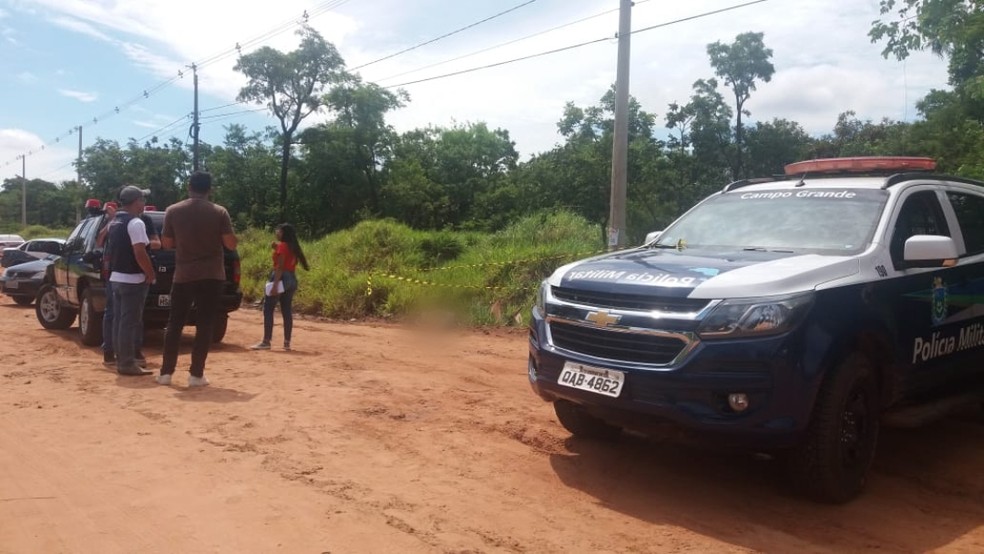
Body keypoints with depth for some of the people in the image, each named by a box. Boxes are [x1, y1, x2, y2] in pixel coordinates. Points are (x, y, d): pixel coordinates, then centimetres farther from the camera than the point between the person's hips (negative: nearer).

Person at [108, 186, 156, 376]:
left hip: (116, 278, 9)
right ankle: (127, 364, -3)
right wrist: (151, 275, -14)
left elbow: (113, 250, 19)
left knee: (119, 321, 12)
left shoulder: (114, 223, 14)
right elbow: (140, 253, -22)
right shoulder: (135, 223, -16)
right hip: (133, 279, -9)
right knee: (130, 323, -6)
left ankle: (121, 361, 19)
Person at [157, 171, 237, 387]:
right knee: (204, 325, 2)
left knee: (174, 323, 12)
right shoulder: (219, 212, -5)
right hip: (211, 276, -2)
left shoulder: (172, 211, 0)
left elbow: (167, 243, 7)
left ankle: (166, 372, 13)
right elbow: (231, 244, -6)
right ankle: (196, 374, 1)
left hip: (183, 276, 2)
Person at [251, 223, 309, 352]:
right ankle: (287, 343, 5)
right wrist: (276, 248, 16)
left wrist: (275, 285, -21)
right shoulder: (293, 247, 15)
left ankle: (266, 342, -6)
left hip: (281, 279, -9)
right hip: (291, 279, 9)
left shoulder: (282, 245, -10)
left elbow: (280, 266, -17)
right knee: (287, 311, 7)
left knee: (268, 310, -4)